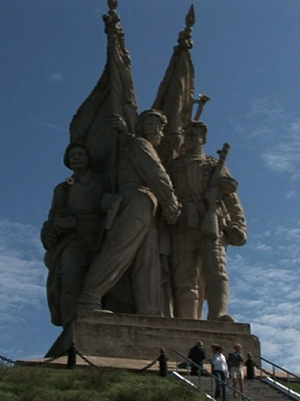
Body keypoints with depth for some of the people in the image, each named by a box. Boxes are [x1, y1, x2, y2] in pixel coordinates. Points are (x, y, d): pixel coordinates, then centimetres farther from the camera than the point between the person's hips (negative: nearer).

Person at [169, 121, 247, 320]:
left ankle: (217, 316, -40)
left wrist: (239, 227, 3)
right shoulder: (174, 166, 28)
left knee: (215, 271, -22)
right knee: (185, 280, -11)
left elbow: (232, 200, 16)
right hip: (183, 228, 1)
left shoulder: (216, 166, 25)